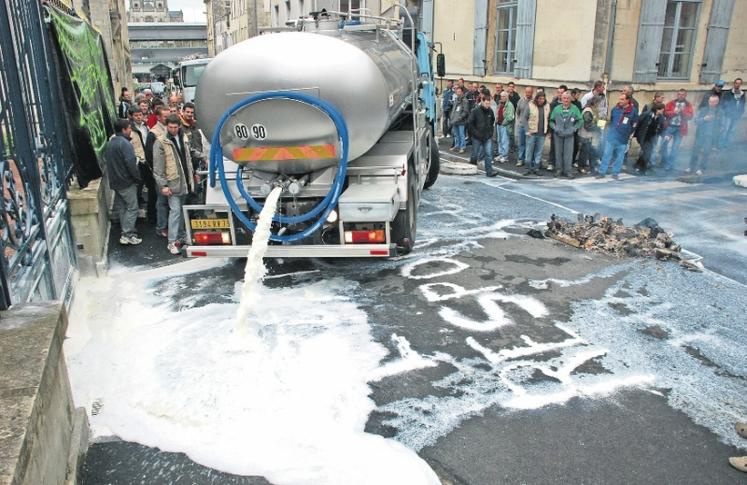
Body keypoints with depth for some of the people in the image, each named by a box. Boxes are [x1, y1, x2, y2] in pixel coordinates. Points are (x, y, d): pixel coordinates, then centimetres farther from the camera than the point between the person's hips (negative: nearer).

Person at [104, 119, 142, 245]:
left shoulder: (109, 143, 12)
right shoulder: (124, 143, -17)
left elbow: (107, 161, 18)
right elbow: (131, 163, -23)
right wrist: (137, 178, -13)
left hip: (115, 181, 9)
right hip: (127, 182, -9)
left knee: (122, 207, 15)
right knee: (132, 208, -2)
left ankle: (125, 232, 20)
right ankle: (127, 234, -4)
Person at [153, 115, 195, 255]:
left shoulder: (183, 138, 9)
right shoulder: (161, 142, -10)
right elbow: (158, 167, -11)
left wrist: (191, 179, 14)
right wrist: (163, 185, -15)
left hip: (184, 182, 6)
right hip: (172, 183, -6)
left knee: (182, 210, 14)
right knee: (175, 210, -8)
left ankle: (181, 236, 26)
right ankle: (172, 242, -4)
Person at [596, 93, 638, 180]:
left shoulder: (633, 111, -6)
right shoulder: (615, 109, -2)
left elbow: (634, 125, 5)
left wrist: (628, 134, 5)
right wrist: (610, 130, 11)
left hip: (623, 139, -1)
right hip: (611, 137, 1)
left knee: (619, 157, 8)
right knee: (606, 155, 0)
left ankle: (615, 173, 19)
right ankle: (602, 172, 5)